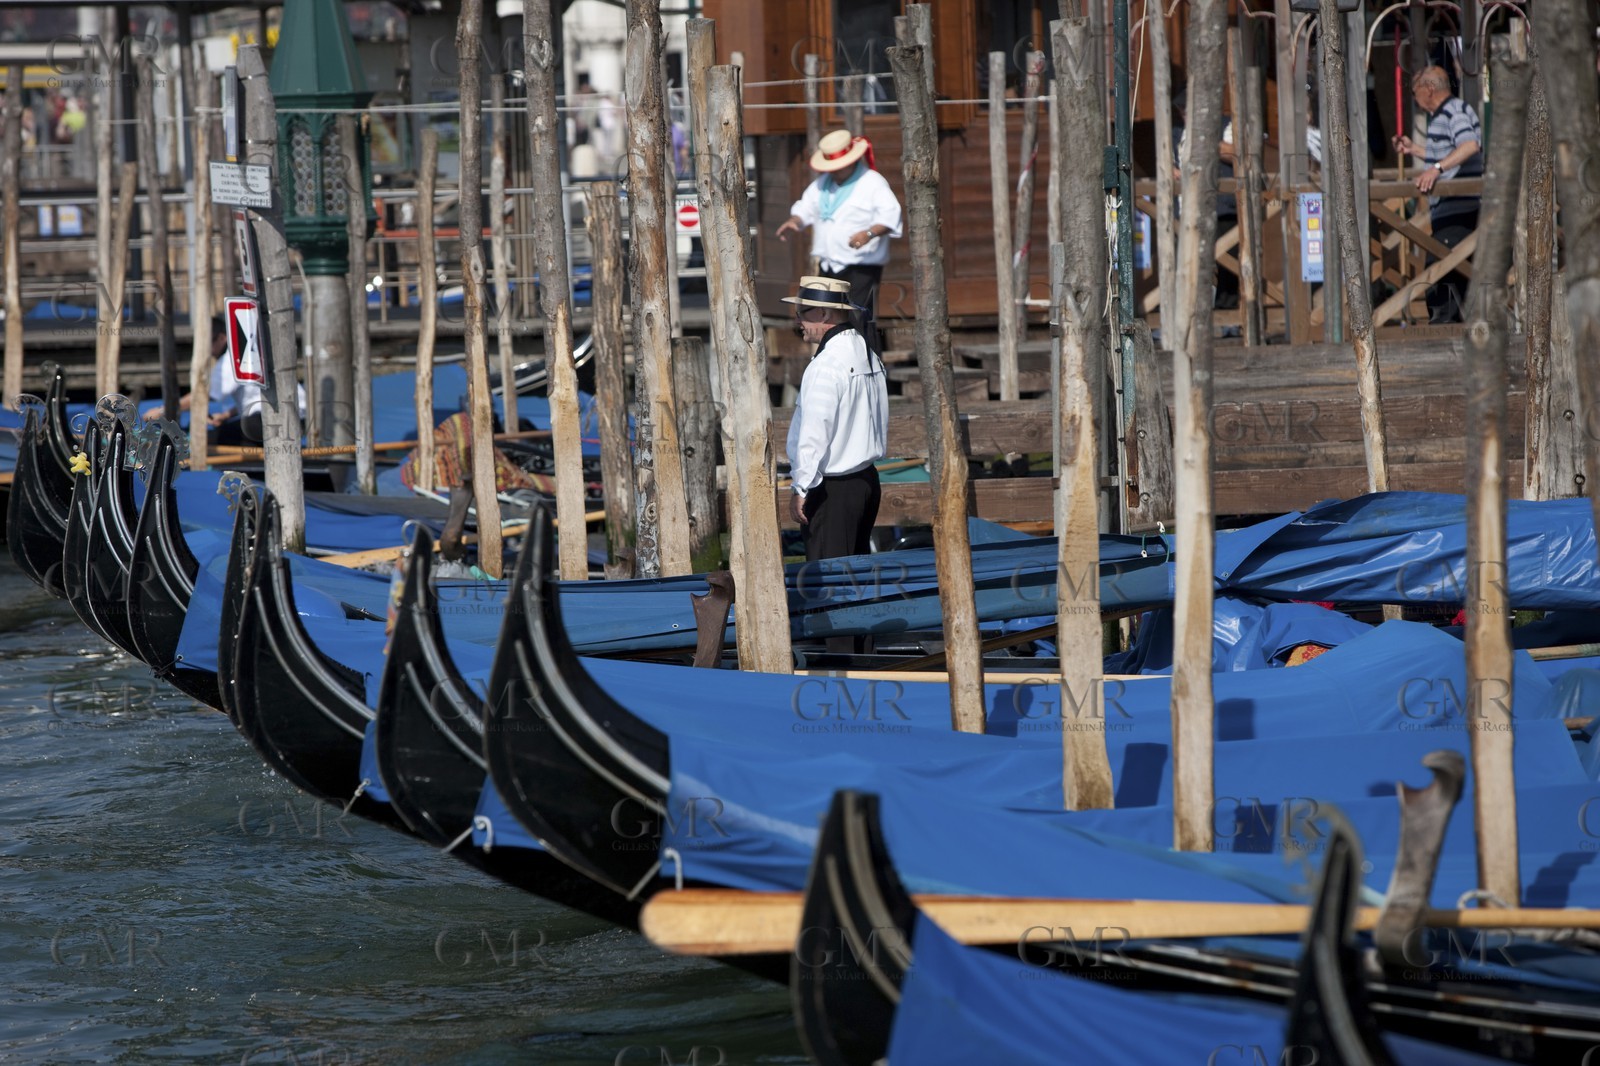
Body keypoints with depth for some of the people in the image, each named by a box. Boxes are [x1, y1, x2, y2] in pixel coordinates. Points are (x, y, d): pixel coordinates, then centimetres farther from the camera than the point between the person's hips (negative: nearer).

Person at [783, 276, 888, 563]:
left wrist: (801, 488, -15)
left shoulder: (826, 365, -18)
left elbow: (815, 432, -20)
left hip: (832, 488, -10)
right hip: (868, 479, 10)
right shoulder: (867, 354, 10)